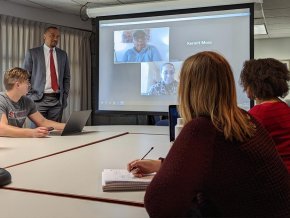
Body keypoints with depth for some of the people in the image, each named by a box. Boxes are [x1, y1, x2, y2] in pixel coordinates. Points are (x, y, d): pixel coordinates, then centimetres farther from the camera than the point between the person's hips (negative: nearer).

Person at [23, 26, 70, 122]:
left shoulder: (63, 54, 13)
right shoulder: (32, 53, 3)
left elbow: (66, 78, 15)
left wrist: (65, 96, 6)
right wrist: (30, 96, -4)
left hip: (57, 100, 3)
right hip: (39, 99, -2)